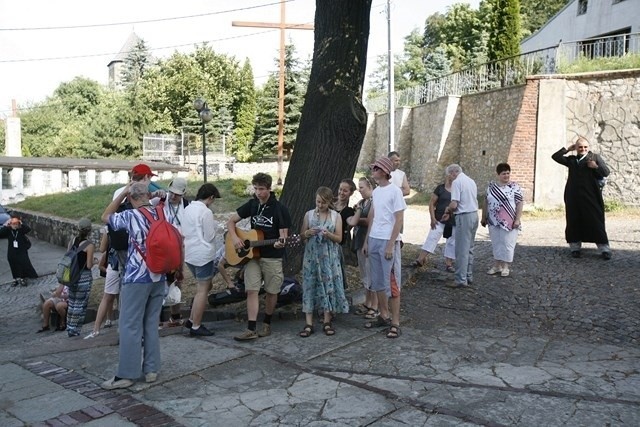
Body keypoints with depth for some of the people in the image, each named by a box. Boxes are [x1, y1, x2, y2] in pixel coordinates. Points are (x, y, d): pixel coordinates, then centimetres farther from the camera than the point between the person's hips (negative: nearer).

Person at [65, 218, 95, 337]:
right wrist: (93, 261, 4)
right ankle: (74, 330, 7)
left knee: (72, 302, 17)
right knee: (80, 304, 3)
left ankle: (70, 328, 27)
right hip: (84, 277, -6)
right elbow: (89, 265, -15)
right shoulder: (89, 245, -15)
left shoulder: (72, 242, 3)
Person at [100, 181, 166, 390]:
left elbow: (106, 216, 8)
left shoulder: (131, 216, -10)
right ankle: (151, 369, 18)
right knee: (151, 324, 12)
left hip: (136, 278, -5)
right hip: (158, 278, 5)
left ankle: (126, 374, 6)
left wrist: (123, 192, 7)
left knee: (130, 326, 1)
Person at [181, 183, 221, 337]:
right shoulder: (206, 212, -17)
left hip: (189, 254, 9)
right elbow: (209, 237, -15)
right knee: (203, 290, 1)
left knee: (202, 286, 21)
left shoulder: (187, 209, 10)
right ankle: (196, 327, 6)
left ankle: (192, 320, 21)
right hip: (203, 255, -9)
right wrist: (214, 227, 3)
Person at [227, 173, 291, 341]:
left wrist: (281, 243, -33)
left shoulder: (280, 209, -10)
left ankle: (267, 324, 27)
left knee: (271, 292, 8)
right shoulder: (252, 204, 3)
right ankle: (251, 329, -4)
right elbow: (231, 221, 8)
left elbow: (283, 234, -10)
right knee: (251, 291, -4)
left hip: (272, 257, -3)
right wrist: (234, 238, -10)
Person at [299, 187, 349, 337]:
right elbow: (302, 235, 7)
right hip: (312, 256, 1)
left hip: (329, 257, 0)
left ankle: (327, 322, 14)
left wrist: (329, 234, -19)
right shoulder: (309, 214, 5)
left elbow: (339, 238, 0)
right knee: (310, 286, -1)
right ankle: (309, 324, 3)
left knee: (328, 285, 1)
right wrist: (308, 233, -14)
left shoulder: (336, 216, 2)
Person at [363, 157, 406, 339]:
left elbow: (399, 220, -12)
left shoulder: (395, 191, -10)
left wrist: (391, 244, -16)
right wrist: (367, 240, 14)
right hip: (374, 240, 7)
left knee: (391, 282, -2)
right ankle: (384, 316, 26)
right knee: (378, 281, 13)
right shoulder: (375, 191, 11)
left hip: (388, 242, -7)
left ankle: (395, 323, 4)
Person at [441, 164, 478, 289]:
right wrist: (450, 211, 18)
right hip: (474, 214, 9)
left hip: (464, 217, -9)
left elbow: (454, 204, -19)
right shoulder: (471, 181, 14)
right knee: (469, 249, 16)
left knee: (461, 250, -4)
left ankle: (461, 280, -2)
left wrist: (447, 210, 2)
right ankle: (469, 276, 22)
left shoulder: (457, 182, -12)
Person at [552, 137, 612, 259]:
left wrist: (596, 167, -18)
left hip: (590, 197, -3)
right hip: (573, 197, 3)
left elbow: (606, 173, 0)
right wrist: (567, 149, 6)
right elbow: (555, 156, 12)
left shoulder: (595, 157, 6)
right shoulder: (571, 159, 14)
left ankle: (604, 249, 3)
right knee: (574, 223, 4)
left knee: (596, 222, -1)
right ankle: (575, 248, 13)